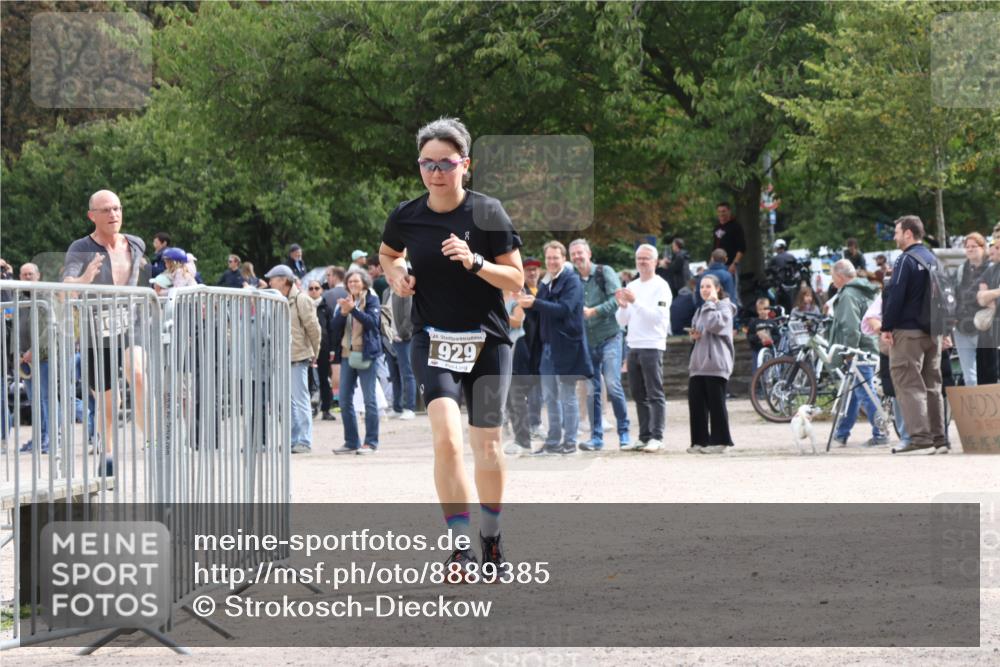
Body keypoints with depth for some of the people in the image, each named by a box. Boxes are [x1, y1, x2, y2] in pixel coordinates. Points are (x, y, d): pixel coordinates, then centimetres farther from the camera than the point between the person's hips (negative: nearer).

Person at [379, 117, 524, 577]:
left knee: (486, 448, 6)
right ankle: (461, 549, -18)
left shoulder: (487, 213, -7)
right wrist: (394, 273, 1)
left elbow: (516, 279, -5)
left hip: (487, 340, 0)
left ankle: (490, 537, 30)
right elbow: (387, 253, 22)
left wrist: (474, 262, -21)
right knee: (447, 438, -20)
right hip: (433, 340, 0)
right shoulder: (407, 217, 0)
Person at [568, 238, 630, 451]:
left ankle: (624, 432, -2)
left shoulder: (605, 272, -1)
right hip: (587, 341, 5)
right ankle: (596, 437, 8)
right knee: (592, 390, 3)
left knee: (612, 384, -14)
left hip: (609, 337, -5)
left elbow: (616, 299, -12)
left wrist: (593, 311, -18)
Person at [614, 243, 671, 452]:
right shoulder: (631, 287, 17)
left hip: (652, 346, -7)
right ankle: (644, 437, 11)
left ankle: (657, 438, -10)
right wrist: (622, 306, -4)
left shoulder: (660, 286, -4)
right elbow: (622, 321, 16)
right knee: (639, 396, 8)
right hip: (634, 347, 7)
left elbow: (658, 316, -16)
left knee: (655, 394, -8)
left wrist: (635, 302, -21)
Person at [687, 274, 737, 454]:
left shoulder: (724, 307, -1)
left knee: (716, 403, -5)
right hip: (698, 363, 7)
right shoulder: (701, 309, 22)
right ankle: (700, 441, 7)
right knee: (696, 402, 3)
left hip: (716, 363, -7)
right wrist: (694, 335, 9)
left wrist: (710, 303, -8)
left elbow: (714, 324, -19)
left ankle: (720, 441, 1)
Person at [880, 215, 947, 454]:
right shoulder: (932, 259, 15)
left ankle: (919, 436, -18)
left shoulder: (906, 260, -11)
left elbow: (895, 295, -16)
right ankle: (938, 438, 10)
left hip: (908, 331, -8)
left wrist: (886, 327, -13)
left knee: (908, 383, -8)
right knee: (932, 385, 11)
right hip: (932, 332, 8)